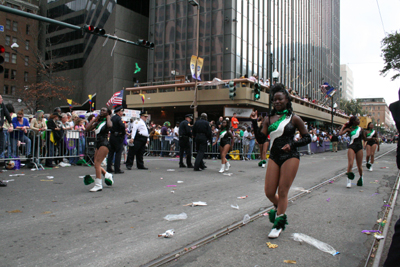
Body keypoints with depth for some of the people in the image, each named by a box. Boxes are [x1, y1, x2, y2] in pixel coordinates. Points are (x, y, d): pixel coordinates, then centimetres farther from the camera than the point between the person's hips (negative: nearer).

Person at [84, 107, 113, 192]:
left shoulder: (107, 121, -3)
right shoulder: (98, 122, 16)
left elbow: (109, 126, -30)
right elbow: (87, 129, 8)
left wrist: (108, 118, -11)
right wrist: (94, 120, 10)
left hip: (104, 144, -8)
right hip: (98, 144, 8)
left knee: (97, 163, -13)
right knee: (96, 164, 10)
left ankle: (98, 185, -10)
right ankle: (108, 175, 33)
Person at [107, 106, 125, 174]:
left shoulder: (112, 118, 12)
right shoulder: (118, 118, -14)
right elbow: (122, 126, -30)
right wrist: (123, 133, -16)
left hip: (112, 136, 8)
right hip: (118, 137, -8)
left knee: (111, 152, 12)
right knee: (118, 153, -2)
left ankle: (109, 168, 17)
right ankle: (117, 169, 0)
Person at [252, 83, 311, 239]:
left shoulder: (294, 118, 1)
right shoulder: (269, 119, 9)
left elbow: (307, 138, 4)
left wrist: (292, 145, -12)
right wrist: (255, 122, -8)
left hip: (290, 157, -3)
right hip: (274, 157, 4)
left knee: (282, 192, -3)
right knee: (269, 192, 2)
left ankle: (278, 225, 11)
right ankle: (281, 210, 35)